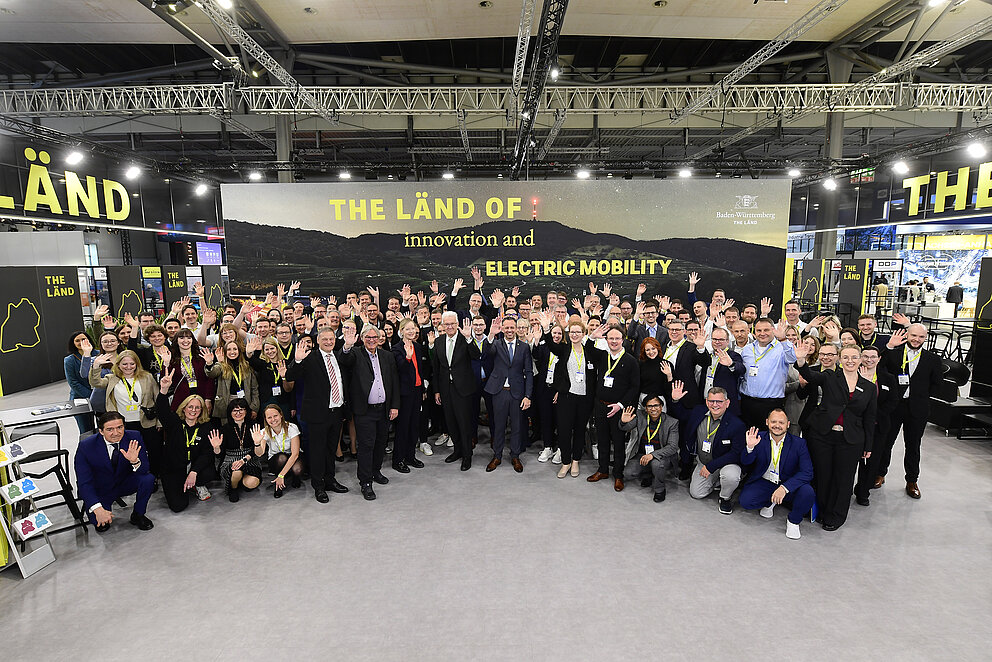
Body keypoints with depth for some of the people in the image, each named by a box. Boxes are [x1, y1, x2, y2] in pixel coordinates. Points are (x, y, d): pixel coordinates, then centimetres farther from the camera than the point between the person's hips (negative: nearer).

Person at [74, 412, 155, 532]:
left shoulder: (133, 438, -17)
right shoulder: (86, 446, -21)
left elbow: (144, 470, -15)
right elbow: (84, 483, -20)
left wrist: (135, 461, -40)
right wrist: (97, 509, -33)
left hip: (125, 483, 2)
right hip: (100, 489, -1)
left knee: (148, 478, -27)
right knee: (99, 521, -25)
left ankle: (138, 515, -2)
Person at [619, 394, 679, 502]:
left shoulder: (672, 423, -13)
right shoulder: (640, 415, -6)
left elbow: (673, 447, -17)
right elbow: (625, 428, -9)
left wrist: (652, 455, -31)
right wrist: (624, 422, -36)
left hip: (662, 456, -3)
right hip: (641, 455, 3)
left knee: (657, 464, -36)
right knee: (628, 474, -18)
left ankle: (660, 489, -4)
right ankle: (649, 476, 16)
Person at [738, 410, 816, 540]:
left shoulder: (799, 443, -10)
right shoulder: (759, 438, -8)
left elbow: (807, 473, -18)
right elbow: (745, 463, -8)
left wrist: (784, 488, -32)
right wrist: (750, 447, -31)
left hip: (789, 485, -1)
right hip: (764, 483, 1)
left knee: (808, 493, -30)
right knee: (745, 501, -22)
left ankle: (793, 521, 1)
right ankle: (770, 501, 13)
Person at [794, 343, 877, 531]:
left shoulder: (869, 388, 7)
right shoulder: (830, 378, 2)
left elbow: (869, 420, 10)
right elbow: (810, 376, -19)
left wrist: (868, 446, 9)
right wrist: (801, 360, -39)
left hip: (850, 441, 1)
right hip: (822, 435, -1)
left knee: (843, 478, 8)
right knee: (822, 475, 8)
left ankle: (836, 516, 25)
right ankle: (821, 511, 26)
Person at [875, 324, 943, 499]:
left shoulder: (932, 359, 2)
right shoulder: (893, 353, -3)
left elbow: (936, 382, 10)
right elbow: (878, 367, -18)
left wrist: (920, 393, 3)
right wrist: (889, 346, -24)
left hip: (917, 409, 1)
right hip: (893, 406, -1)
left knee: (913, 445, 13)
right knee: (885, 442, 9)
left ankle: (912, 481, 27)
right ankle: (880, 474, 26)